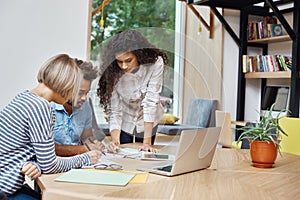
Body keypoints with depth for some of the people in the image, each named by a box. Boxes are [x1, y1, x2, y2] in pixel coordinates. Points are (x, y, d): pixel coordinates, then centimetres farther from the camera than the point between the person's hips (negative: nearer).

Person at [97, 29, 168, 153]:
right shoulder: (113, 72, -26)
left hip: (148, 120, 0)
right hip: (124, 120, 0)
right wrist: (115, 140, -39)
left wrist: (147, 142, -32)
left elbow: (151, 102, -30)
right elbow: (114, 110, -23)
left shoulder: (155, 63, -29)